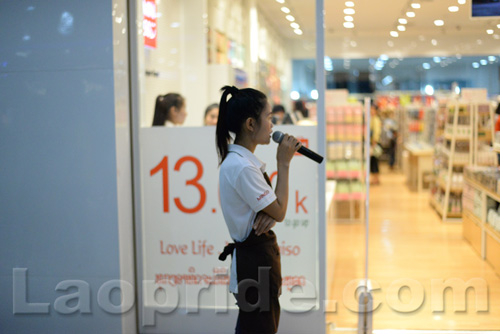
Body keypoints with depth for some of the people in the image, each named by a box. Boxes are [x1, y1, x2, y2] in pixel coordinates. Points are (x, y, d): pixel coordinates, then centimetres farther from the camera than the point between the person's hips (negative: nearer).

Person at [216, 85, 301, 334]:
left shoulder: (241, 160, 8)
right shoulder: (241, 167, -23)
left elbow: (271, 209, 14)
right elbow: (280, 212, -16)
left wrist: (268, 215, -10)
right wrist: (284, 163, -11)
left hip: (258, 258, 10)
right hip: (254, 260, -10)